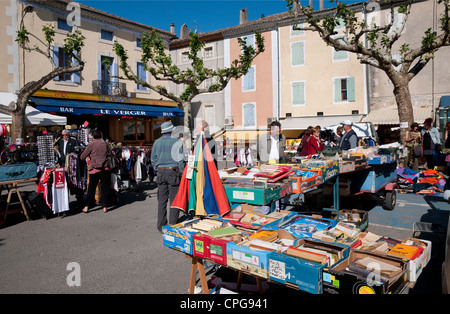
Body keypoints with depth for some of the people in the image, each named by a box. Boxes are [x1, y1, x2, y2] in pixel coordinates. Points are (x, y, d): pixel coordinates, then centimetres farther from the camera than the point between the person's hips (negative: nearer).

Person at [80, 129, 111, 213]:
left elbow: (82, 157, 3)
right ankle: (104, 206, 9)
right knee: (105, 187, 6)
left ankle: (86, 206, 13)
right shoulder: (105, 144, 6)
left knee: (91, 188, 7)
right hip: (105, 168, 2)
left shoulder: (91, 144, -3)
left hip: (95, 169, -2)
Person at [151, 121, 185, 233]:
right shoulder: (176, 142, -7)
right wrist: (182, 173, -1)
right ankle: (172, 226, 5)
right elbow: (180, 159, -8)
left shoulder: (156, 142, 6)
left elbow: (153, 159, 10)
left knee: (162, 200, 9)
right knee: (174, 199, 2)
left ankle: (161, 226, 15)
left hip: (161, 172, 4)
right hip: (173, 171, -4)